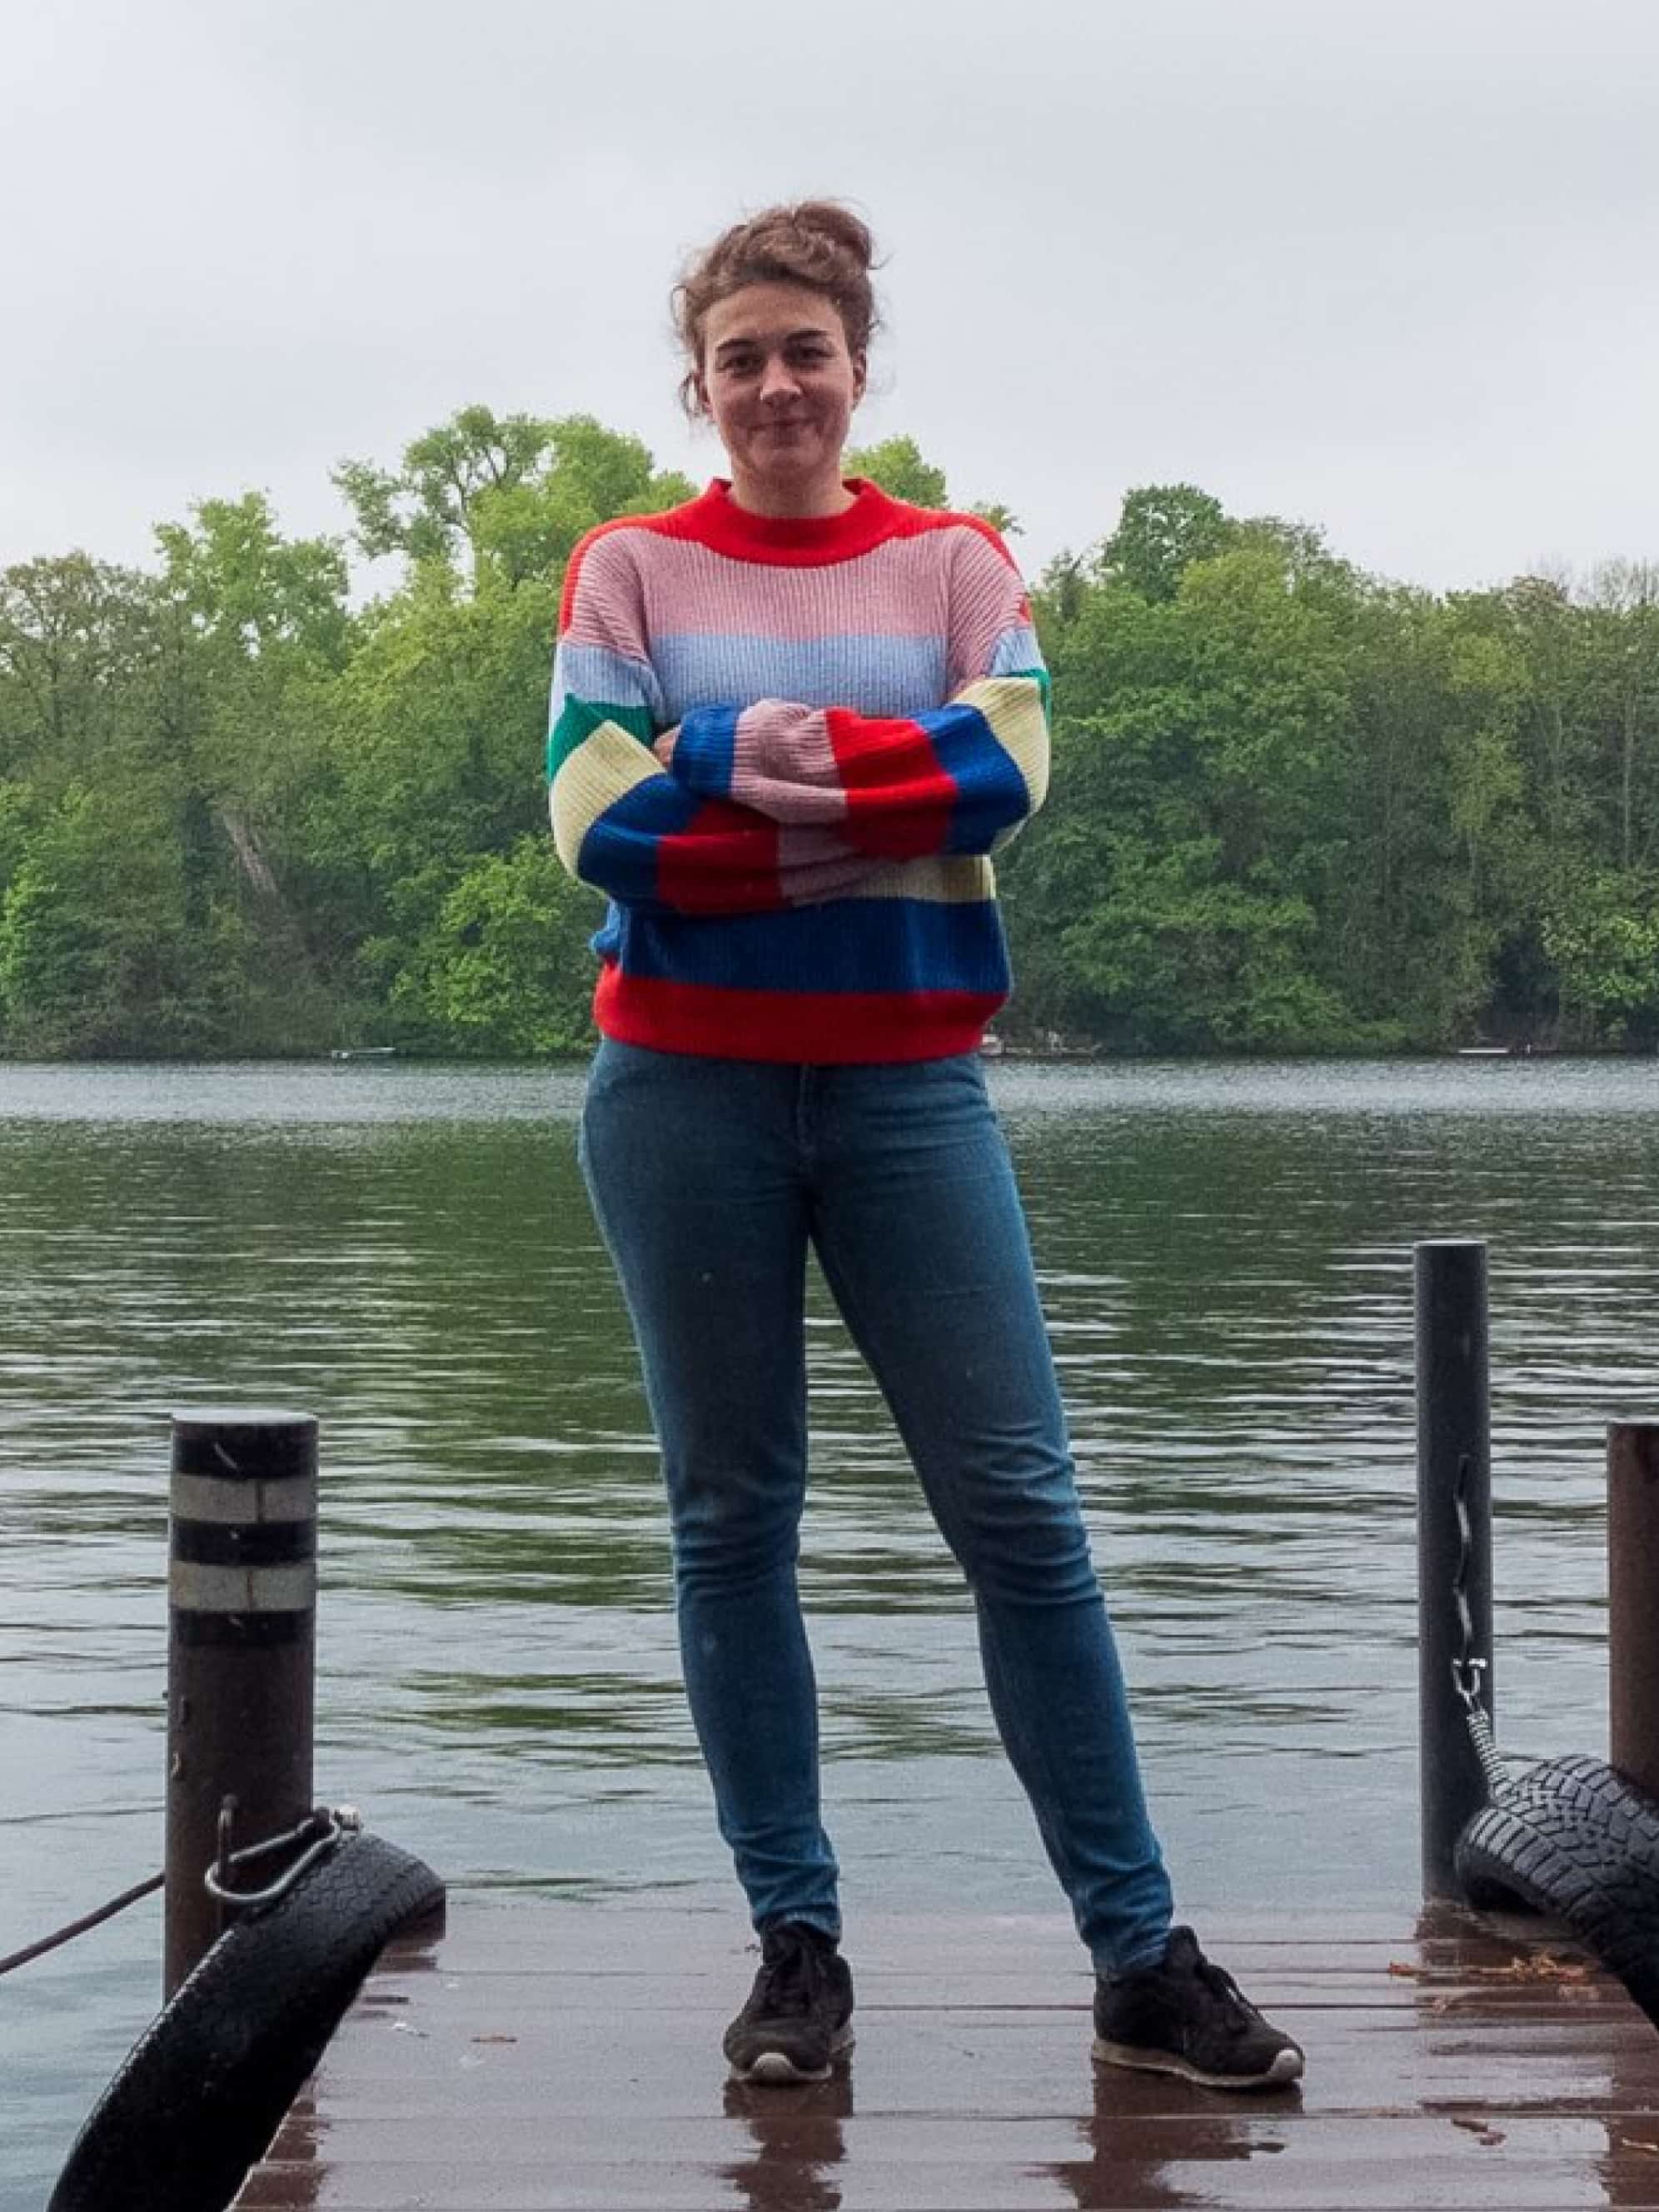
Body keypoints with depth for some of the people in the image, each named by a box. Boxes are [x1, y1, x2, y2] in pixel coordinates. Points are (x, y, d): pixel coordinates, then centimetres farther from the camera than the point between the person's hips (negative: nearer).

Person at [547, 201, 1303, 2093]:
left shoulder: (953, 562, 8)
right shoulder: (630, 569, 6)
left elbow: (1008, 765, -10)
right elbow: (598, 822, -8)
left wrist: (753, 759, -13)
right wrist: (883, 793, -10)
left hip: (909, 1084, 0)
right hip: (685, 1085, 0)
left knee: (1022, 1511, -1)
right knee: (732, 1523, 4)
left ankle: (1142, 1961, 7)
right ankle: (796, 1949, 15)